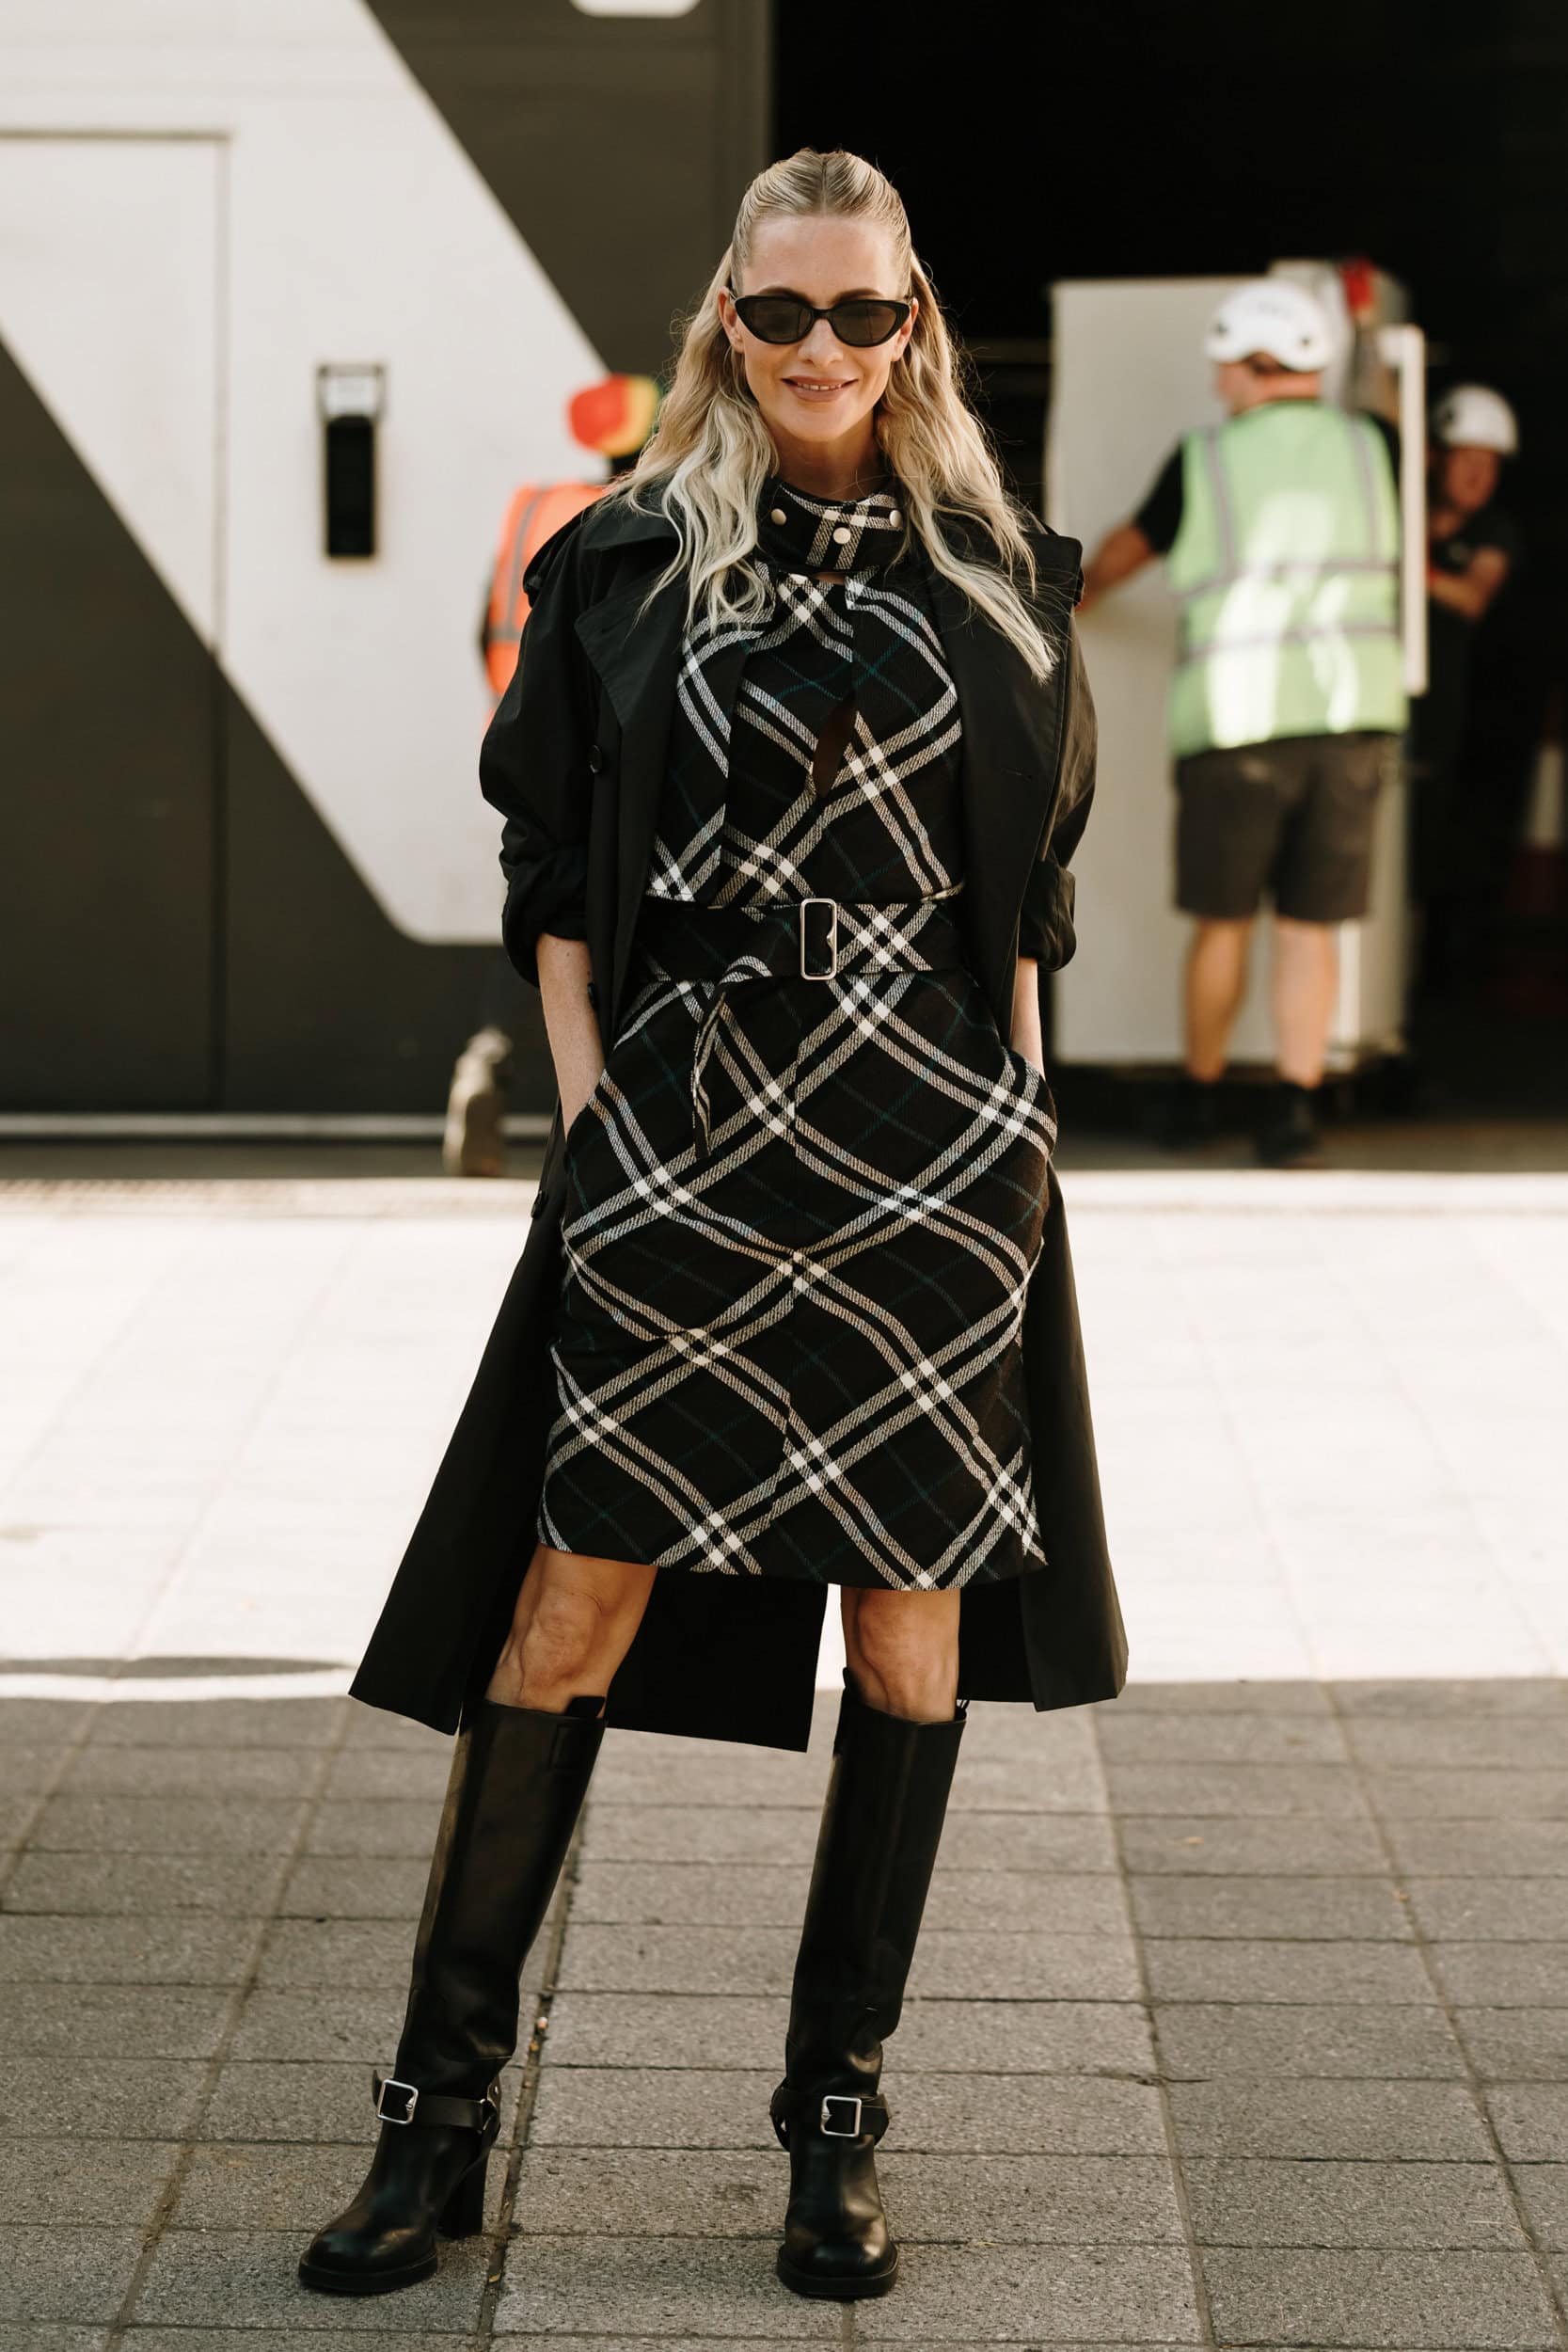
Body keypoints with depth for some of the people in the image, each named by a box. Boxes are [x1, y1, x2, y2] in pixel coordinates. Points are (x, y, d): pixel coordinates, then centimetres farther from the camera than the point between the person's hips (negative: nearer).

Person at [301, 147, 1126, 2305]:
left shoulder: (996, 572, 8)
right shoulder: (628, 562, 4)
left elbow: (1033, 876, 12)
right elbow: (554, 866, 6)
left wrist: (1017, 1110, 4)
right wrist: (586, 1098, -2)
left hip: (938, 1142, 2)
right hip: (681, 1132, -1)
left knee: (910, 1608, 3)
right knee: (578, 1598, -3)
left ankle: (840, 2120, 15)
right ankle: (444, 2107, 7)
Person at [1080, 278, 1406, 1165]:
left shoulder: (1204, 461, 2)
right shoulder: (1370, 448, 7)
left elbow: (1133, 544, 21)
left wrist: (1083, 588, 43)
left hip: (1239, 719, -1)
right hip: (1355, 712, 1)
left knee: (1224, 920, 12)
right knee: (1310, 925, 4)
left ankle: (1200, 1093, 21)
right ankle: (1297, 1106, -5)